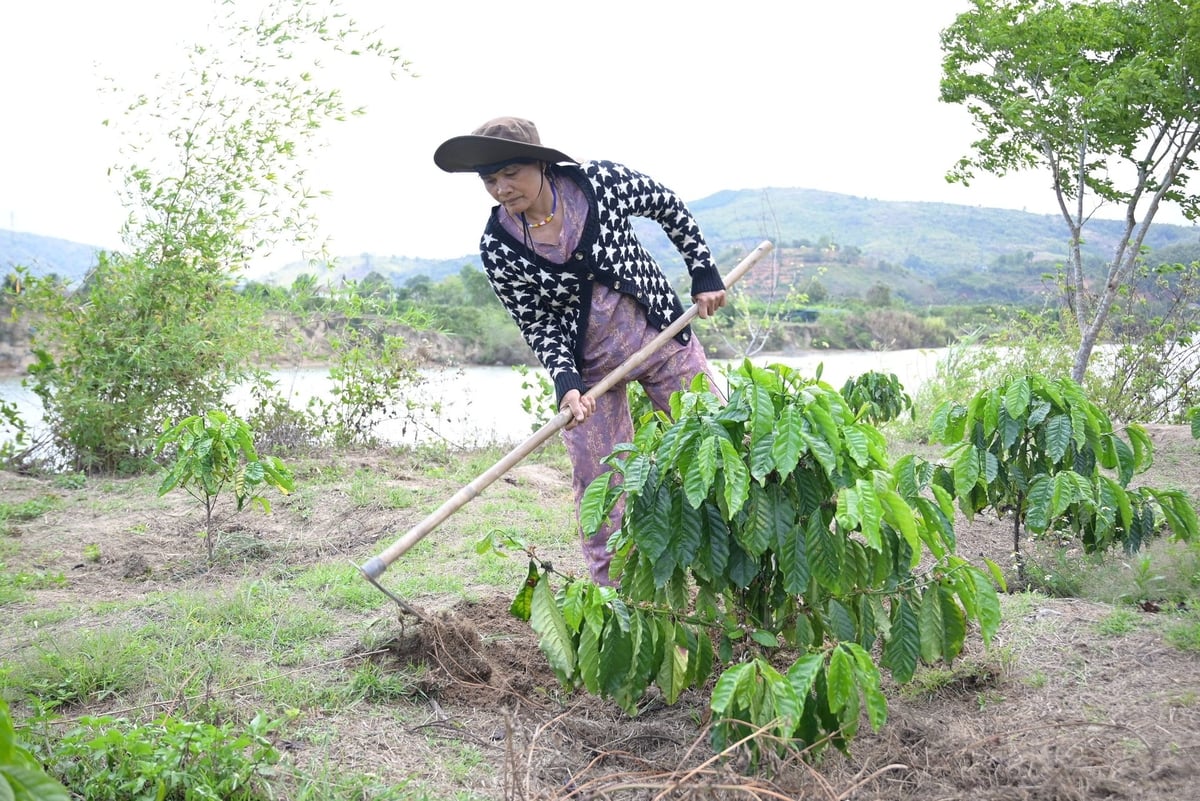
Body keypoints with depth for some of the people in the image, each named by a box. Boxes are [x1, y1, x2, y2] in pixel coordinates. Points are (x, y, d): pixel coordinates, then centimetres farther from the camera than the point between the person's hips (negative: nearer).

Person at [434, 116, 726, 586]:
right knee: (598, 484, 1)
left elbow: (669, 207, 1)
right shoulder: (496, 248, -15)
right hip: (587, 367, 0)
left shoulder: (602, 183, -17)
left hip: (663, 335, 1)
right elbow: (538, 326, -10)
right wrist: (565, 383, -25)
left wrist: (704, 274, 0)